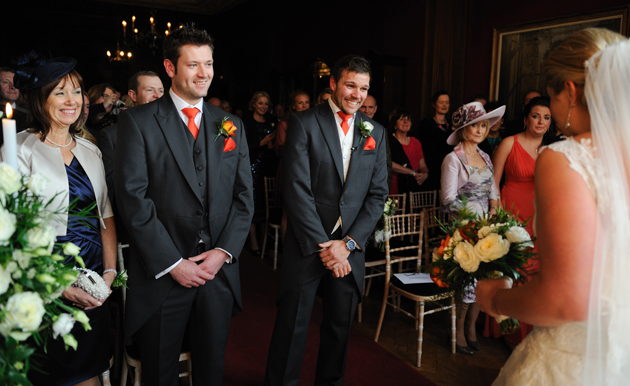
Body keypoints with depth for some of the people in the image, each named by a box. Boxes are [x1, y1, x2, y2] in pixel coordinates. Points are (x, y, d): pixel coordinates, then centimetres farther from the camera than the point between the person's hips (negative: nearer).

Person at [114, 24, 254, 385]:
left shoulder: (232, 125, 7)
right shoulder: (138, 121, -4)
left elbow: (244, 195, 5)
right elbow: (133, 198, -11)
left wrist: (224, 251, -7)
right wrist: (172, 264, -14)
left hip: (219, 272, 3)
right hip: (162, 276, -3)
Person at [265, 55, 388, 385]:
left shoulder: (376, 133, 9)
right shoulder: (303, 123, -4)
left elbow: (378, 194, 5)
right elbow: (297, 189, -11)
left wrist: (349, 243, -7)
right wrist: (323, 245, -14)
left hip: (350, 248, 4)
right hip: (307, 244, -4)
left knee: (340, 326, 16)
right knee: (292, 328, 5)